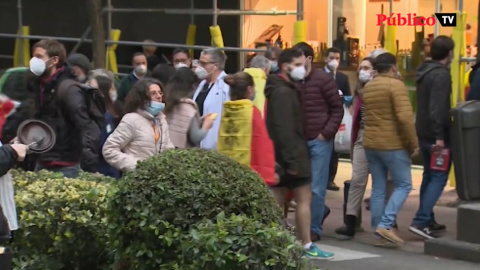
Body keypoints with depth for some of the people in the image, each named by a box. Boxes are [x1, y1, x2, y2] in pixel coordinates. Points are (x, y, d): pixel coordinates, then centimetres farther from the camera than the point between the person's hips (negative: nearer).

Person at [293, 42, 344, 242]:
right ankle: (320, 211, 33)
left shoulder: (323, 79, -7)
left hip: (319, 141, -4)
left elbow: (337, 108, -4)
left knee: (316, 188, 1)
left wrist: (326, 133, -9)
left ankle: (314, 228, 11)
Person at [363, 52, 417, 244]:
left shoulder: (367, 87, 10)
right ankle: (385, 224, -11)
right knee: (403, 185, 1)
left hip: (371, 144, 7)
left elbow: (369, 114, 9)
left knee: (378, 188, 11)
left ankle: (377, 228, 11)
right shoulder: (396, 85, -12)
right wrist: (414, 142, -13)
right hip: (393, 144, -7)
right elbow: (405, 117, -20)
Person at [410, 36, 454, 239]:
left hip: (424, 133, 9)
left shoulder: (424, 71, 12)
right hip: (436, 135, -9)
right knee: (439, 178, -7)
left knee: (429, 176, 17)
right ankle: (420, 221, -14)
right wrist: (439, 136, -27)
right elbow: (437, 108, -26)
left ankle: (428, 220, 22)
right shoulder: (441, 74, -18)